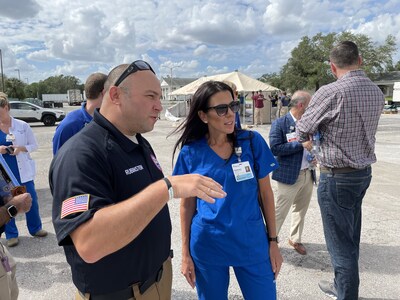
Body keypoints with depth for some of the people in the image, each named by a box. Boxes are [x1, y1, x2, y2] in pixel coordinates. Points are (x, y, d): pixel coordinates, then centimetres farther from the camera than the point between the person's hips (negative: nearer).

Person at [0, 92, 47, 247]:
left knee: (31, 200, 9)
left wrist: (21, 148, -18)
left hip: (22, 171, -1)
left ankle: (35, 228, 28)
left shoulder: (22, 125, -4)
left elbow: (34, 145, 1)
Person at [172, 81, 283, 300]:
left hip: (251, 242, 1)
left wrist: (273, 240, 1)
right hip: (207, 246, 0)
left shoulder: (252, 142, -7)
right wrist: (186, 253, 2)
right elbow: (187, 204, 0)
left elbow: (266, 193, 0)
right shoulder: (190, 152, -8)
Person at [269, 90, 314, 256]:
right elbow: (275, 148, -19)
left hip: (308, 174, 7)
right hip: (289, 175, -6)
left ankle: (295, 239, 36)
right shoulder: (279, 123, -11)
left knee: (301, 209, 18)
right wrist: (301, 144, -21)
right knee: (280, 211, 1)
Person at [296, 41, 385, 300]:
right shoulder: (377, 92, 4)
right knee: (351, 237, 21)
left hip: (337, 177, -8)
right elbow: (360, 128, 11)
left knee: (341, 243, 5)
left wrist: (310, 140, 13)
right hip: (364, 172, 8)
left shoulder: (331, 92, -19)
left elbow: (303, 130, -9)